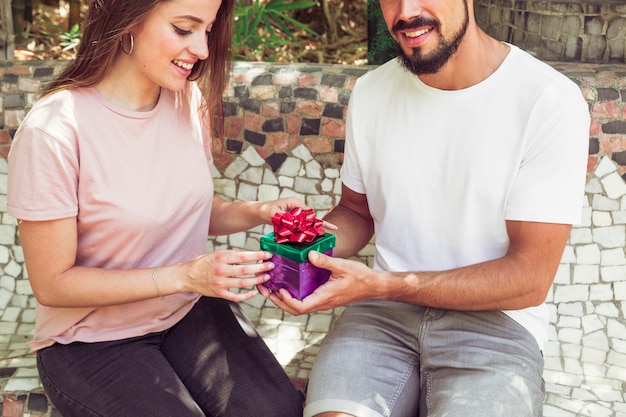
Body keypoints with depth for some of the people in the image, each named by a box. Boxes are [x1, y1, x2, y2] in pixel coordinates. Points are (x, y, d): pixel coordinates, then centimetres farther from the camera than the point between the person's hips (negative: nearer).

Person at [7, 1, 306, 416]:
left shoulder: (189, 98, -3)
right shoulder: (53, 130, -22)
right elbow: (52, 284, -18)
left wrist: (257, 212, -9)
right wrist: (186, 276, -25)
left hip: (189, 308, 5)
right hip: (93, 339, -4)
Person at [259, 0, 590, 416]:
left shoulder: (551, 101, -11)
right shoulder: (372, 92, 5)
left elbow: (529, 279, -12)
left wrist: (381, 285, -20)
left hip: (495, 319, -3)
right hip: (384, 310, 3)